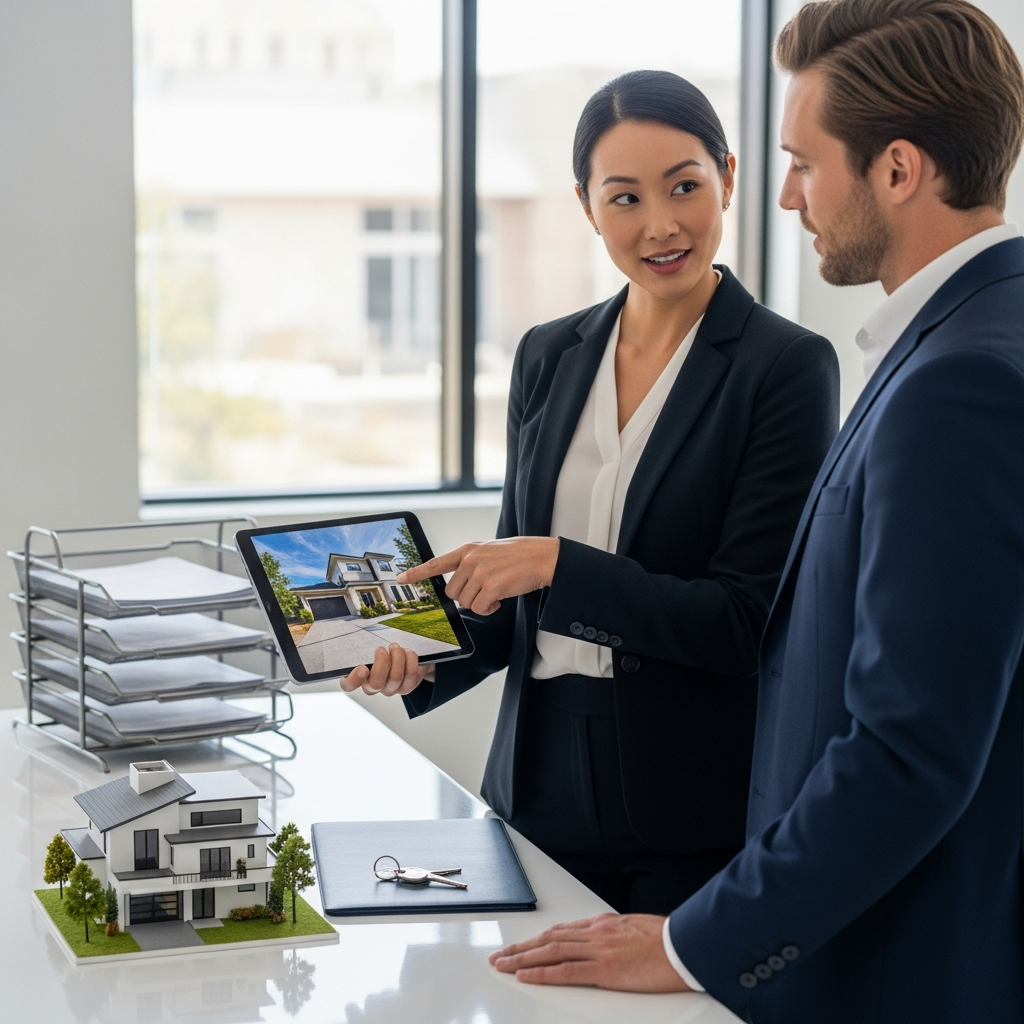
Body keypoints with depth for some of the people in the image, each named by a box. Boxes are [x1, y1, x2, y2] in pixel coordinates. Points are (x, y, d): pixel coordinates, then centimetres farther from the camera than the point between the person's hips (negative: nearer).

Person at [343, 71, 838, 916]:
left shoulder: (787, 365, -9)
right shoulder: (549, 357, 8)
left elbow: (749, 619, -14)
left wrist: (558, 564, -18)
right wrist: (425, 660, -4)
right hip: (544, 779, 5)